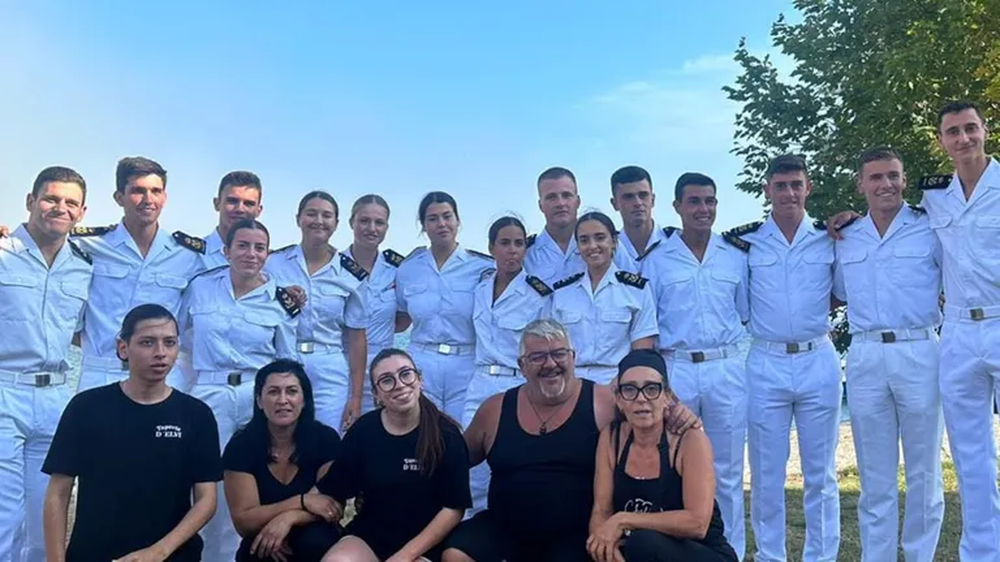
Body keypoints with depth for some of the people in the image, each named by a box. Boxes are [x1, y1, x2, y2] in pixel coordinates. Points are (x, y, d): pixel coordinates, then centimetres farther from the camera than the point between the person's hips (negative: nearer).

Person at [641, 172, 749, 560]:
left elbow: (749, 314, 14)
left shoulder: (736, 257, 8)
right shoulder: (656, 260, 3)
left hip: (727, 370, 1)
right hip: (676, 370, -1)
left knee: (727, 472, 8)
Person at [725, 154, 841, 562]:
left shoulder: (829, 238, 4)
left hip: (818, 362, 1)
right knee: (766, 474, 7)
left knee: (821, 473, 9)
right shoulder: (746, 241, 1)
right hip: (765, 364, 0)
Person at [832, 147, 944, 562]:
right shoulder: (845, 239, 12)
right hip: (864, 358, 3)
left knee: (923, 471, 7)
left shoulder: (930, 229, 2)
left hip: (918, 353, -3)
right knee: (874, 476, 10)